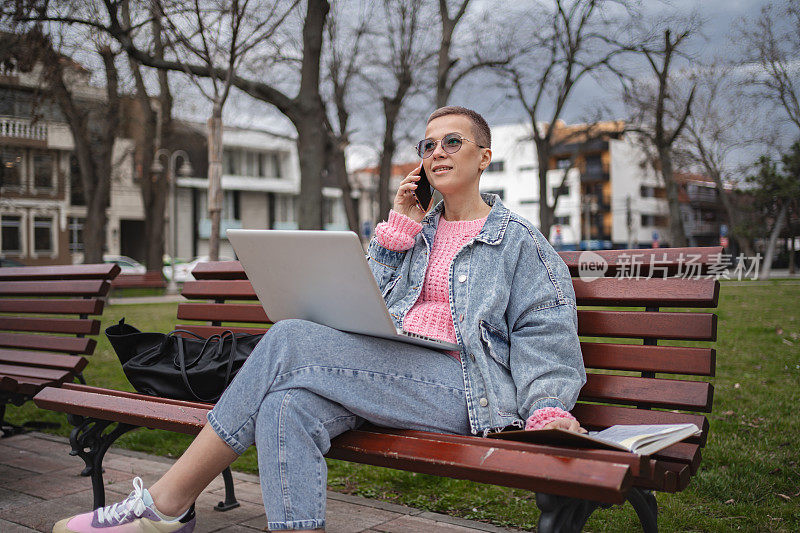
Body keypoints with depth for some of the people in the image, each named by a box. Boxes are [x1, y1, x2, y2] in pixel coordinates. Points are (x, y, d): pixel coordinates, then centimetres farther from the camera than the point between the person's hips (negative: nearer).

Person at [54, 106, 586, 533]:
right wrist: (399, 225, 9)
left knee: (290, 341, -24)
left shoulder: (518, 239, 10)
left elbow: (546, 331, 2)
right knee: (287, 408, -27)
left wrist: (547, 406, -16)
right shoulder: (418, 232, 25)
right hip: (397, 376, 6)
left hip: (467, 388, -6)